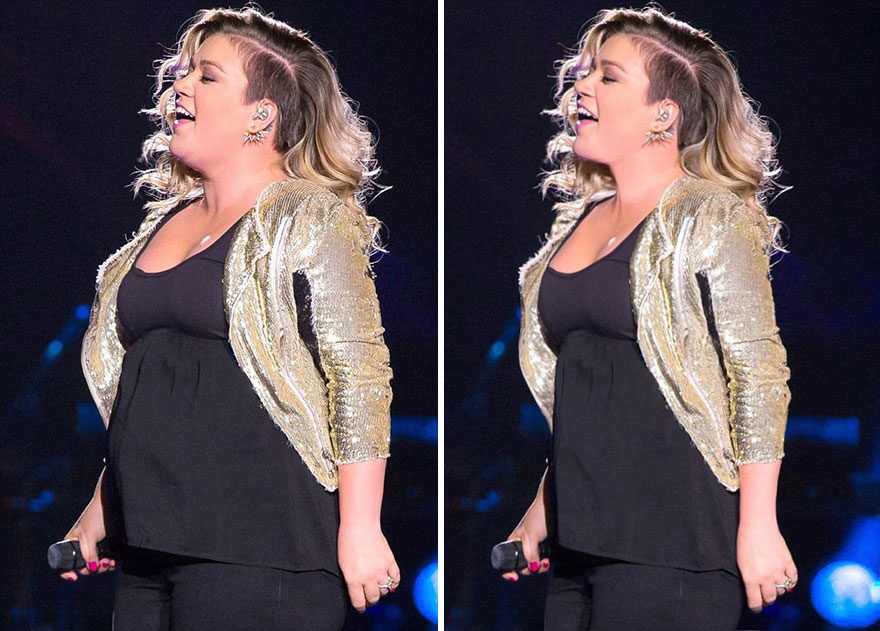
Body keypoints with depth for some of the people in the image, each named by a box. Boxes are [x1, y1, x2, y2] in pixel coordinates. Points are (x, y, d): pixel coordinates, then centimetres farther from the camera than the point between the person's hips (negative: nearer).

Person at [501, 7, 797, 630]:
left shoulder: (712, 220, -5)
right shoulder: (580, 221, 15)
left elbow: (759, 378, -10)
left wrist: (758, 529, -14)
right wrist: (541, 508, 20)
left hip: (671, 541, -7)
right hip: (579, 540, 7)